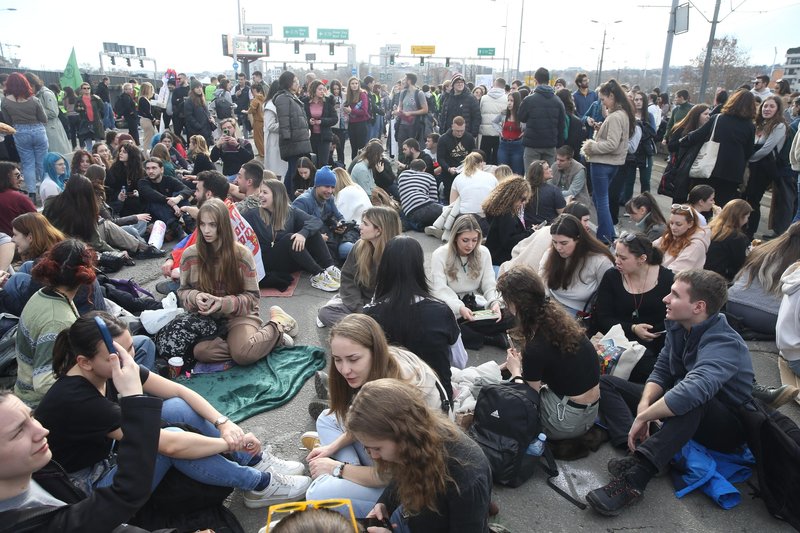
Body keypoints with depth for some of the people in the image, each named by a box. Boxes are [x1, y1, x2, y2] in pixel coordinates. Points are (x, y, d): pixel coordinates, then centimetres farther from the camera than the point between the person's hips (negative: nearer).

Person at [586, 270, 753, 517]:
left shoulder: (724, 344, -29)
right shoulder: (677, 326, -5)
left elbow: (691, 392, -46)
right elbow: (661, 371, -1)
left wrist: (643, 417, -36)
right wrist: (644, 404, -20)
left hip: (728, 428, -8)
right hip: (684, 419, 8)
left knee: (692, 402, -43)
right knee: (606, 383, -1)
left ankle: (633, 479, -46)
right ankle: (636, 452, -25)